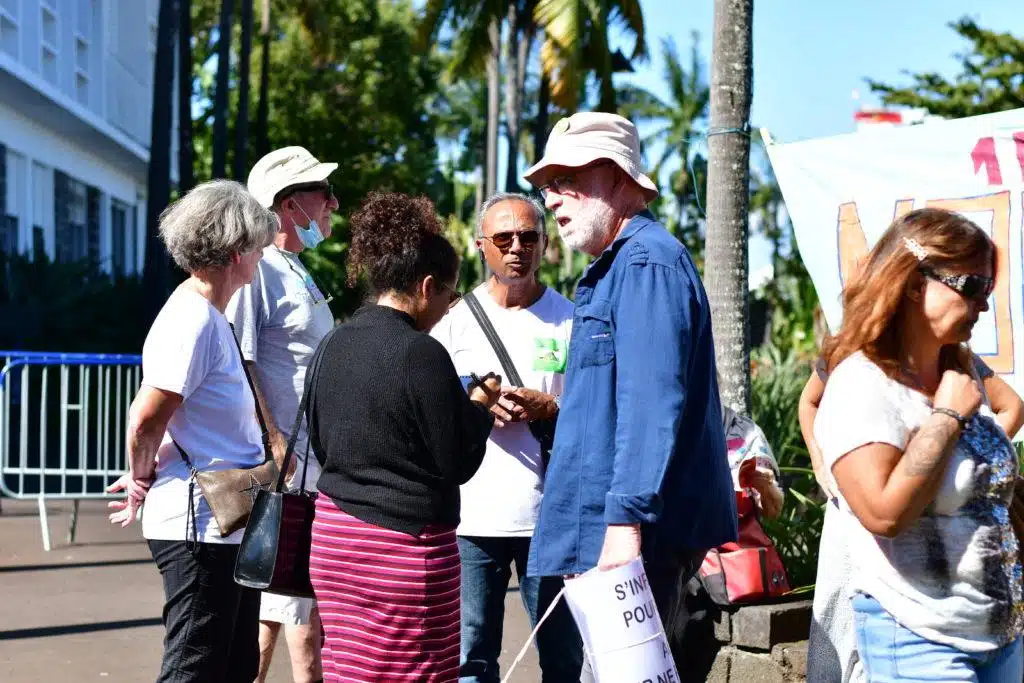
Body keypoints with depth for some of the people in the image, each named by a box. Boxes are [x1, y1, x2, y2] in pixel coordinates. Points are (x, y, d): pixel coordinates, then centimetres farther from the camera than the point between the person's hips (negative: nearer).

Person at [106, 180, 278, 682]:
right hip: (201, 527, -10)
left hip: (230, 525, 10)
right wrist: (142, 479, -4)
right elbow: (145, 420, -21)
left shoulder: (207, 316, 12)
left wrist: (146, 475, 9)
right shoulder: (193, 323, -19)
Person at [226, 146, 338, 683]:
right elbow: (238, 362, -19)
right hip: (282, 468, -10)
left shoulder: (296, 272, 19)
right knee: (301, 610, -5)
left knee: (275, 605, 14)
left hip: (314, 465, 10)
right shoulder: (255, 269, -12)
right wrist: (273, 444, -22)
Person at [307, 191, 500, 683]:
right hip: (405, 538, -7)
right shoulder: (420, 352, -15)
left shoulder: (336, 343, 6)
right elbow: (457, 463, -11)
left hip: (335, 532, 7)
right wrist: (480, 406, 5)